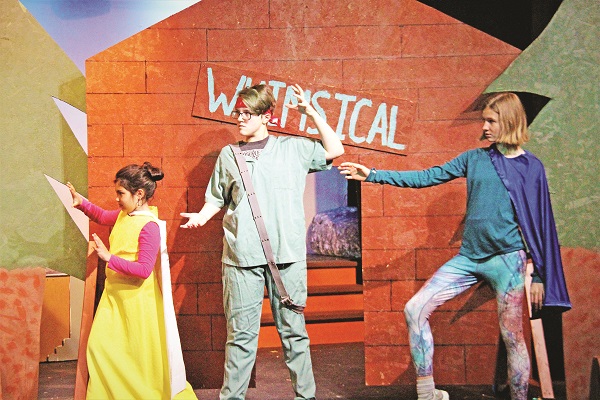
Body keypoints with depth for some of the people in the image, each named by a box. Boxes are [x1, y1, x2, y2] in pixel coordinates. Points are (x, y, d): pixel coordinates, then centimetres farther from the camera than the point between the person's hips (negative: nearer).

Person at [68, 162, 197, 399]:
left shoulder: (149, 226, -20)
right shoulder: (124, 215, 5)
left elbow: (143, 270, -25)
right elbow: (102, 216, 28)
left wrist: (109, 257, -27)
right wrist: (81, 203, 13)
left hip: (136, 299, -8)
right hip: (114, 293, 8)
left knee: (140, 354, 3)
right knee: (99, 345, 7)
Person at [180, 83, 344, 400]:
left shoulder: (293, 148, 11)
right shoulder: (228, 154, 16)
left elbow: (335, 150, 7)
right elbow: (216, 199, 19)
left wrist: (311, 113, 2)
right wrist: (202, 216, -1)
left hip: (287, 254, -1)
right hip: (242, 255, 1)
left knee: (293, 329, 5)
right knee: (241, 331, 1)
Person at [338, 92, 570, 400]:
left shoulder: (531, 166, 1)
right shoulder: (475, 158, 9)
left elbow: (540, 223, 3)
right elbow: (427, 177, 7)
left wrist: (540, 276, 1)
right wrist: (373, 175, 2)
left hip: (507, 259, -4)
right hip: (468, 257, 4)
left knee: (512, 338, 0)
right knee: (415, 310, -4)